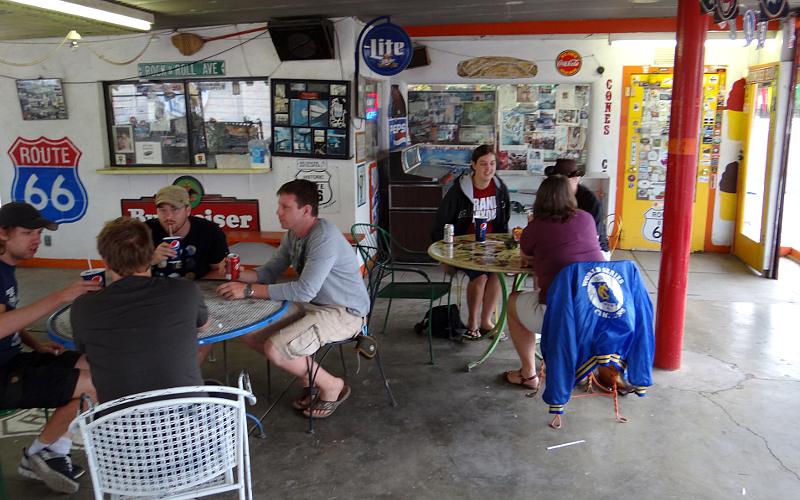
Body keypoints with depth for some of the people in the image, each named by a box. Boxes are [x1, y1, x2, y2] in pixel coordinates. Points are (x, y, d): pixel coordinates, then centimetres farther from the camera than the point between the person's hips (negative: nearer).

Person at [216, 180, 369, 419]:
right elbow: (271, 271, 12)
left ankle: (332, 386, 1)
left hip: (344, 313, -9)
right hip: (312, 306, 9)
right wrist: (241, 274, -9)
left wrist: (249, 290, -30)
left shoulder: (324, 238, -25)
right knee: (250, 333, 3)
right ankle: (312, 376, 15)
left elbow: (305, 290, -32)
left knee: (274, 350, -23)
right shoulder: (293, 234, 3)